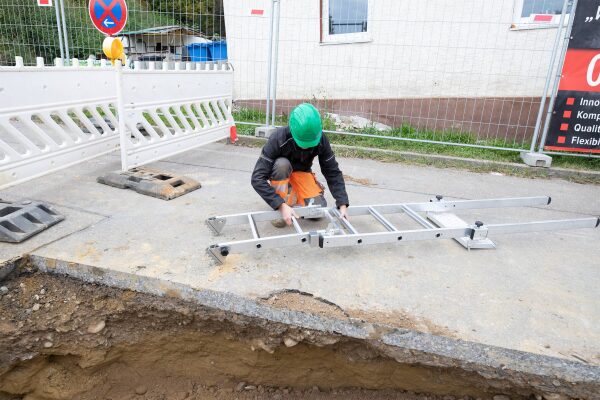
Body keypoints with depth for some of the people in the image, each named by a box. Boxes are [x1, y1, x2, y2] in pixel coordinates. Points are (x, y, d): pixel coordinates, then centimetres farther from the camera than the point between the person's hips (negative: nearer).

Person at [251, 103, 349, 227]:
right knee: (282, 164, -37)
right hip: (280, 173, -2)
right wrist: (282, 206, -44)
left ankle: (293, 196, 8)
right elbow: (257, 178, -37)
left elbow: (333, 172, -17)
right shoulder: (278, 138, -34)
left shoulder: (321, 140, -24)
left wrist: (342, 204, -28)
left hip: (301, 172, 2)